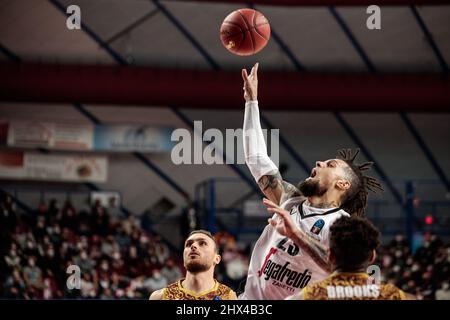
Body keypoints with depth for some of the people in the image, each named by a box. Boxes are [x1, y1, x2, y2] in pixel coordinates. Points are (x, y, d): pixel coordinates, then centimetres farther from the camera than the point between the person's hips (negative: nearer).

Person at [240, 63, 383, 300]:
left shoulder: (343, 224, -3)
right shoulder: (290, 200, 15)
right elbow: (257, 158, 21)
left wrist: (296, 234, -28)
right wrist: (251, 101, 23)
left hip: (296, 296, -5)